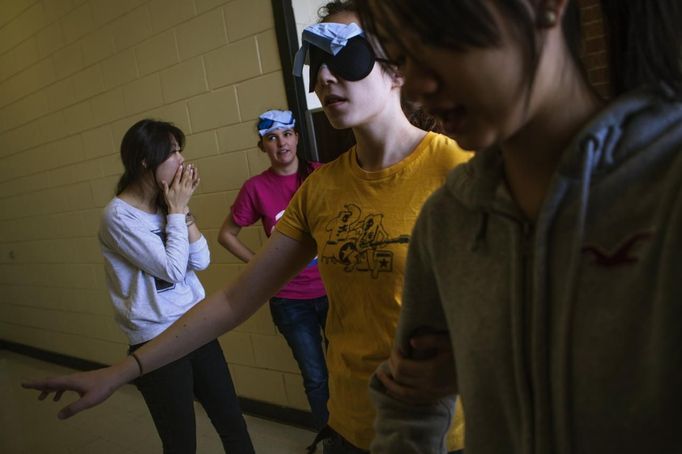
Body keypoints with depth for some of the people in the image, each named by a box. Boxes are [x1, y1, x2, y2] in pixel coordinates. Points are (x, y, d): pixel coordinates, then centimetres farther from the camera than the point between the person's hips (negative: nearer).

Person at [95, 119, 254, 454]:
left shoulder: (165, 204, 7)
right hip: (156, 343, -6)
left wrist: (182, 208, -6)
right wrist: (177, 210, -10)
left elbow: (201, 261, 1)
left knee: (234, 426, 12)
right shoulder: (119, 216, -14)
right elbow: (172, 269, -18)